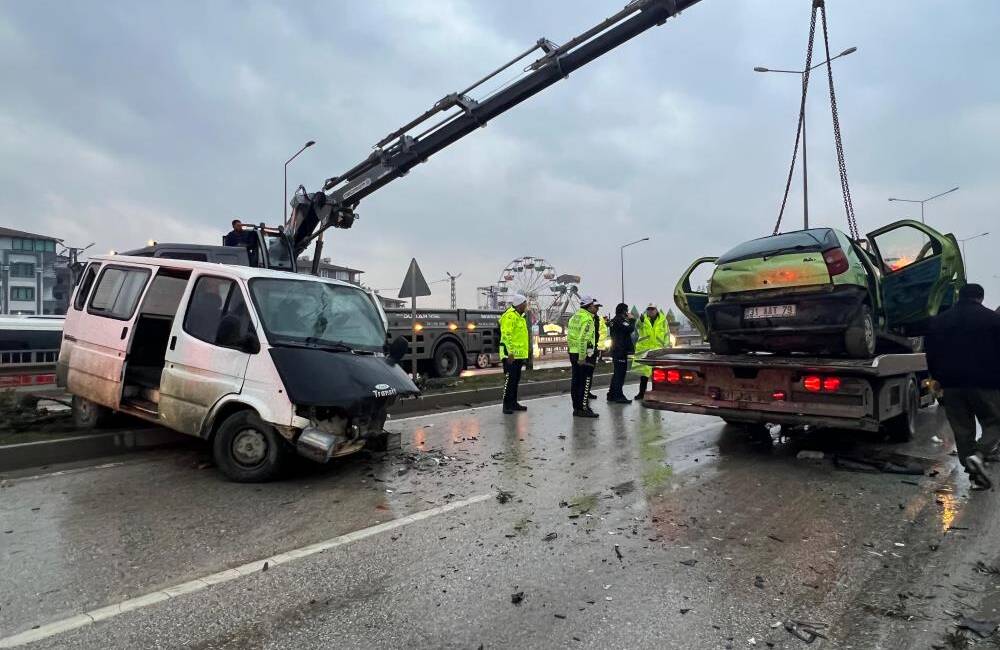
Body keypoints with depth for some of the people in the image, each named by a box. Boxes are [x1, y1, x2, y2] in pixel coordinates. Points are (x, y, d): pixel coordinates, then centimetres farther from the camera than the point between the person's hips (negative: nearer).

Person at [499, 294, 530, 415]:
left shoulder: (520, 316, 18)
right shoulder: (509, 316, -14)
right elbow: (507, 335, -21)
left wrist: (523, 353, 22)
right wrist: (510, 352, -25)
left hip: (519, 354, 10)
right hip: (511, 354, -10)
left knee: (516, 380, 14)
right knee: (509, 379, -8)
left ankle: (513, 403, 22)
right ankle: (506, 405, -3)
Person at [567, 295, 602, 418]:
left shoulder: (575, 317, 15)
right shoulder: (587, 319, -14)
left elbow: (569, 336, 18)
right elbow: (583, 339, -22)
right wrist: (582, 358, -23)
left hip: (573, 353, 9)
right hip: (585, 354, -9)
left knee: (576, 381, 12)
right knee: (585, 381, -3)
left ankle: (576, 407, 20)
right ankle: (583, 408, -2)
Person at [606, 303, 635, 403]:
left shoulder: (614, 321, 18)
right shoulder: (620, 320, -14)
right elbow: (630, 329, -24)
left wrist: (629, 320, 10)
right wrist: (631, 320, -7)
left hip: (616, 350, 10)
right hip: (621, 351, -10)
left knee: (617, 373, 15)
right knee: (620, 373, -9)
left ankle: (612, 394, 19)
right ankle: (619, 396, -8)